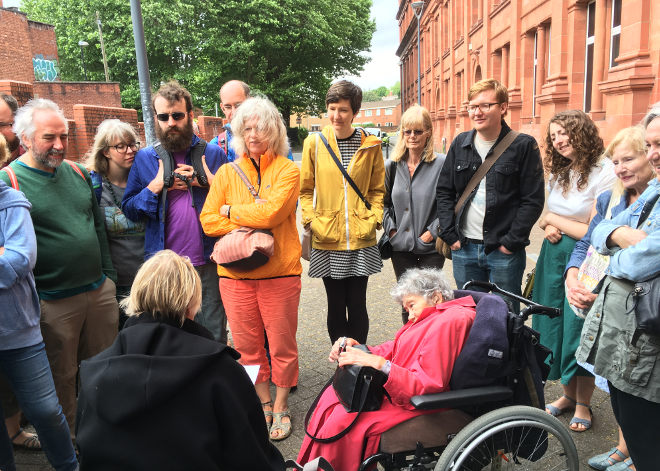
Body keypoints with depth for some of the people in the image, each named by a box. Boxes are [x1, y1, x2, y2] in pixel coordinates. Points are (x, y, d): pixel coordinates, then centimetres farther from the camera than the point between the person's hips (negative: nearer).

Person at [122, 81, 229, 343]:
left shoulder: (213, 154, 5)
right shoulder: (144, 158, 7)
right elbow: (128, 209, 5)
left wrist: (211, 183, -9)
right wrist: (157, 186, -8)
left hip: (207, 262, -1)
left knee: (214, 338, 9)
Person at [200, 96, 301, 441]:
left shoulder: (287, 171, -1)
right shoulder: (227, 172, 8)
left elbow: (271, 212, -16)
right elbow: (208, 220, 3)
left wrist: (231, 211, -3)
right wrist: (247, 225, -11)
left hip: (279, 272, -3)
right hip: (235, 273, 3)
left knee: (282, 345, 8)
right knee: (248, 346, 12)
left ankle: (280, 407, 29)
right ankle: (263, 403, 33)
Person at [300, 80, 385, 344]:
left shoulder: (371, 145, 4)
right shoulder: (314, 143, 2)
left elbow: (378, 189, 10)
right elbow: (306, 189, 7)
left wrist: (373, 220, -3)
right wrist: (311, 221, -4)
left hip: (361, 240, 0)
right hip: (326, 241, 0)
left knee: (357, 305, 6)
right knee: (336, 306, 9)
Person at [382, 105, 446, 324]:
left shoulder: (441, 164, -7)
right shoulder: (393, 166, 6)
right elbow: (384, 201, 14)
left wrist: (431, 232, -10)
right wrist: (391, 229, 3)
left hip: (431, 248, -4)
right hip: (401, 247, 4)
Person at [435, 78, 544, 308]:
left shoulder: (523, 146, -5)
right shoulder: (460, 143, 7)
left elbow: (533, 200, -6)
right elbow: (443, 192, 10)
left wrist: (511, 242, -11)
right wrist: (450, 235, 1)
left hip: (504, 252, -3)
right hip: (463, 248, 4)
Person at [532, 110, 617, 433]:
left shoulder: (605, 173, -14)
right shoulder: (559, 173, 9)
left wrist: (554, 219, -7)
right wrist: (548, 227, -3)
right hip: (554, 255, 7)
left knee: (579, 329, 2)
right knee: (555, 326, 11)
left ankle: (583, 404, 22)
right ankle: (568, 394, 30)